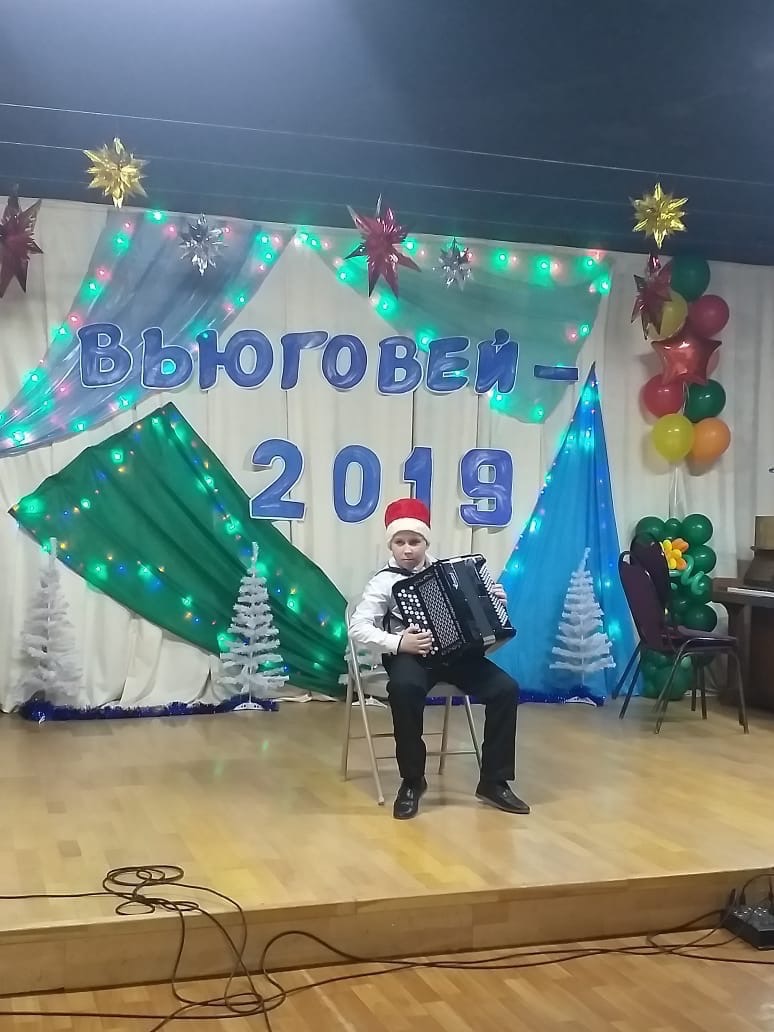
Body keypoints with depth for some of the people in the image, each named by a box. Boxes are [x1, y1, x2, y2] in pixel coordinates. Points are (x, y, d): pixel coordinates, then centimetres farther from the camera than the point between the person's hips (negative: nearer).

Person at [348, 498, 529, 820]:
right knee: (405, 689, -38)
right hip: (411, 655, -4)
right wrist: (397, 643, -28)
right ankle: (412, 781, -18)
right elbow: (357, 627, -15)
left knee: (506, 688, -17)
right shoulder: (384, 582, -4)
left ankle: (494, 782, -3)